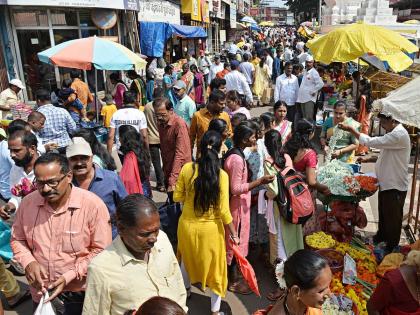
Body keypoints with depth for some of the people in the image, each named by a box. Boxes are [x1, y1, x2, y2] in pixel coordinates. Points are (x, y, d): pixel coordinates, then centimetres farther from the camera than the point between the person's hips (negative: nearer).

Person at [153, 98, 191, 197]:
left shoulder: (179, 124, -20)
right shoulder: (161, 124, 4)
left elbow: (180, 153, -25)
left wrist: (173, 180, -30)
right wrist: (164, 169, 8)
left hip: (179, 172, -7)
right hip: (168, 172, 7)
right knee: (171, 200, 15)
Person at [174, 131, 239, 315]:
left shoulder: (187, 169, -14)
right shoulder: (221, 175, -20)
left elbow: (177, 197, -4)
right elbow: (223, 211, -16)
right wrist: (234, 234, -3)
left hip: (187, 224, 3)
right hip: (211, 228, -2)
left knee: (187, 258, 29)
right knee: (214, 266, 18)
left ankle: (185, 289, 55)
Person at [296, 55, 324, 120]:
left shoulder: (314, 72, -8)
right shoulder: (305, 72, 14)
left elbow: (321, 84, -16)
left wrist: (313, 91, -13)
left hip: (309, 98, -8)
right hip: (302, 98, 8)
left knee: (309, 118, -8)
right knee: (303, 117, 12)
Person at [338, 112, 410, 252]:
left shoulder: (399, 135, -25)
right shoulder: (394, 133, 8)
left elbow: (372, 142, -31)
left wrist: (350, 129, -25)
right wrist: (369, 159, 7)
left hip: (395, 185, -9)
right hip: (386, 182, 9)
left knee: (392, 217, 8)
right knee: (383, 214, 24)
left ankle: (391, 247, 25)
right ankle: (381, 236, 44)